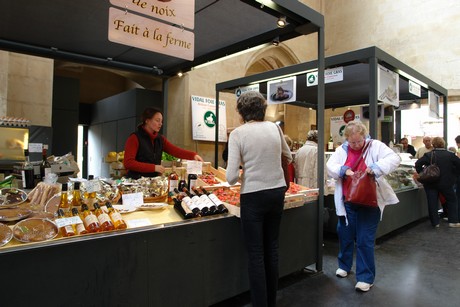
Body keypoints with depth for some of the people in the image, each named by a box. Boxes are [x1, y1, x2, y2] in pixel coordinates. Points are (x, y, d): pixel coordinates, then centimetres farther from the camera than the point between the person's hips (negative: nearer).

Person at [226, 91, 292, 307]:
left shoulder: (238, 133, -10)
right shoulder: (274, 128, 3)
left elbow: (231, 177, -14)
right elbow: (288, 157, 20)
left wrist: (241, 175, 7)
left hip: (253, 196, -5)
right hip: (277, 192, 5)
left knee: (255, 253, 6)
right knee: (271, 249, 17)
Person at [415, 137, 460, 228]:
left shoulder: (428, 155, -8)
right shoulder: (450, 155, -3)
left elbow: (418, 164, -14)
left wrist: (421, 173, -2)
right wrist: (452, 174, 7)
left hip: (430, 183, -1)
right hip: (446, 182, 1)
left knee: (432, 202, 6)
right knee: (452, 200, 18)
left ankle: (435, 222, 11)